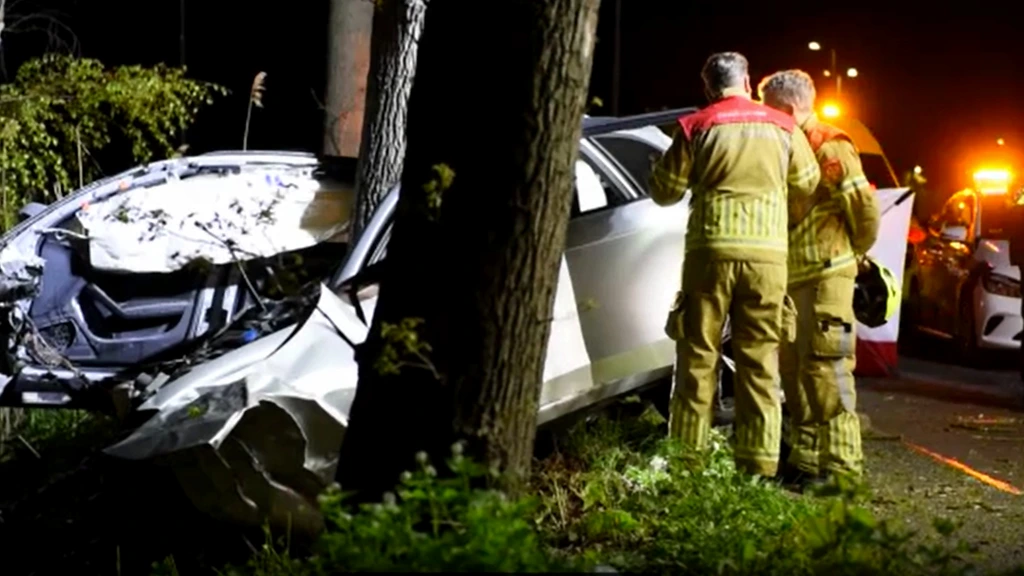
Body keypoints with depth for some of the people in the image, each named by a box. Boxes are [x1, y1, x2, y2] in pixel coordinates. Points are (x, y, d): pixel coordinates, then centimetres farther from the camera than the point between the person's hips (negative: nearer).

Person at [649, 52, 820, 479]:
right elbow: (807, 187, 16)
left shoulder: (696, 127, 1)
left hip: (711, 250, -1)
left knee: (698, 358, 5)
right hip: (768, 254, 1)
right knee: (760, 363, 6)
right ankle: (759, 466, 4)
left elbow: (665, 191, 5)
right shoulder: (783, 128, 7)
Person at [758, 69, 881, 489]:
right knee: (793, 369, 12)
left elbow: (865, 206, -12)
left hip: (826, 276, -9)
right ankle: (805, 458, 20)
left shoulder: (830, 147, -10)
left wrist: (855, 253, 1)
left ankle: (841, 463, -8)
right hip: (793, 277, 9)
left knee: (825, 369, -11)